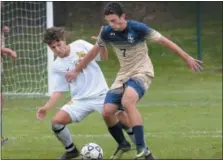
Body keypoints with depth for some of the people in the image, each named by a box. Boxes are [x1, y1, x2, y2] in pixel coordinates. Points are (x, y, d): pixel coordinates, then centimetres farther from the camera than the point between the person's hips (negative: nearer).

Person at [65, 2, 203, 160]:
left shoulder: (138, 28, -20)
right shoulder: (107, 32, -6)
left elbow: (164, 40, -14)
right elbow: (94, 51, 12)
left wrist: (187, 58, -13)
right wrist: (76, 70, 20)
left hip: (142, 72, -6)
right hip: (124, 75, 6)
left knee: (127, 102, -35)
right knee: (107, 112, -9)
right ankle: (123, 145, 19)